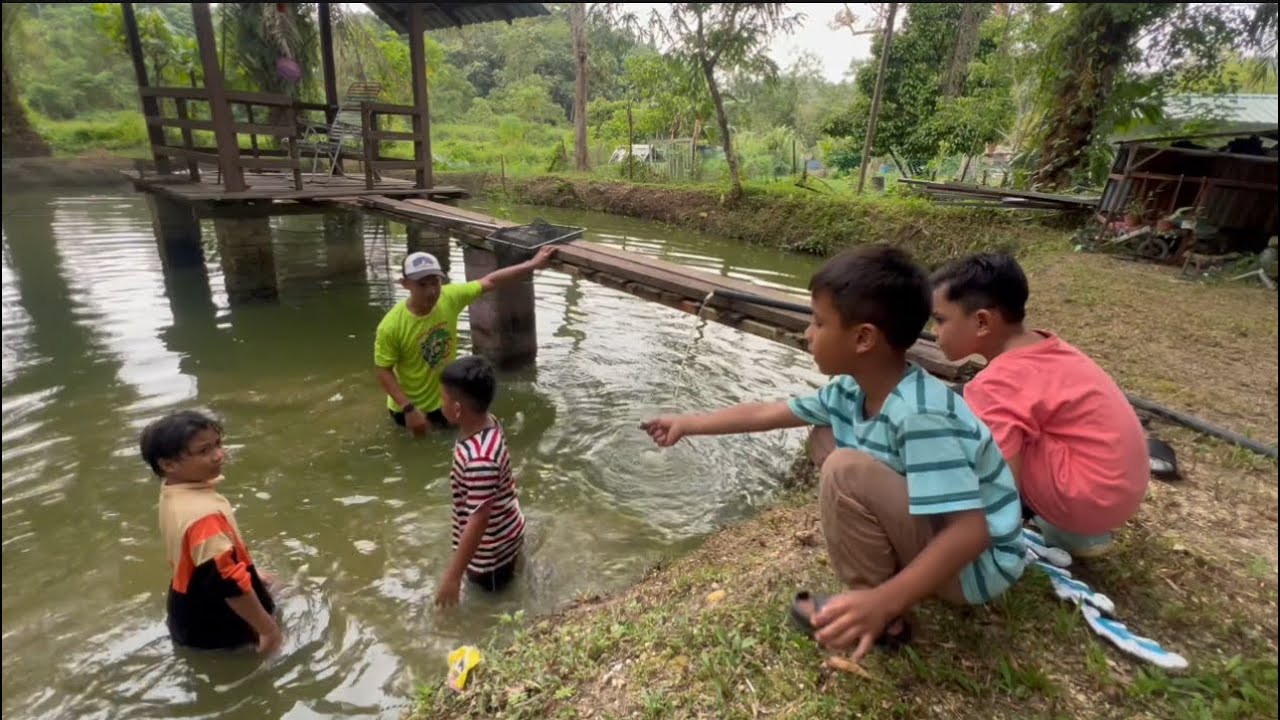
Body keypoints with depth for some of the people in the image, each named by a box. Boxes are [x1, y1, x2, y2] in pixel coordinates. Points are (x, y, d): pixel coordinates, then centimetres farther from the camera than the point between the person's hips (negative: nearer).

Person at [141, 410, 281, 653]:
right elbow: (229, 583, -34)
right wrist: (268, 628, -24)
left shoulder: (173, 496, -5)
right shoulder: (204, 514, -37)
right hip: (216, 629, -9)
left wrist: (248, 573, 20)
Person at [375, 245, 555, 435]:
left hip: (445, 397, 4)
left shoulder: (450, 297, -21)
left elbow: (490, 281, -11)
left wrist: (534, 263, -10)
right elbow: (384, 372, -20)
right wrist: (409, 409, -26)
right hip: (409, 405, -3)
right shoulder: (391, 326, -30)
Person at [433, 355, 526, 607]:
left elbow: (479, 521, -33)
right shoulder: (485, 423, -11)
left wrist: (453, 575, -25)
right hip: (502, 534, 8)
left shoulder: (480, 460, -40)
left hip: (490, 549, -8)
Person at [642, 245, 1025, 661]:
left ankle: (881, 620, -5)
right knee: (825, 439, 6)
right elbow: (767, 413, 5)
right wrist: (690, 424, 12)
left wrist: (884, 602, -42)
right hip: (930, 531, 8)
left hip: (978, 563, -8)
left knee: (846, 469, -28)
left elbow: (970, 532, -35)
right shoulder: (852, 391, -6)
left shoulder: (921, 415, -33)